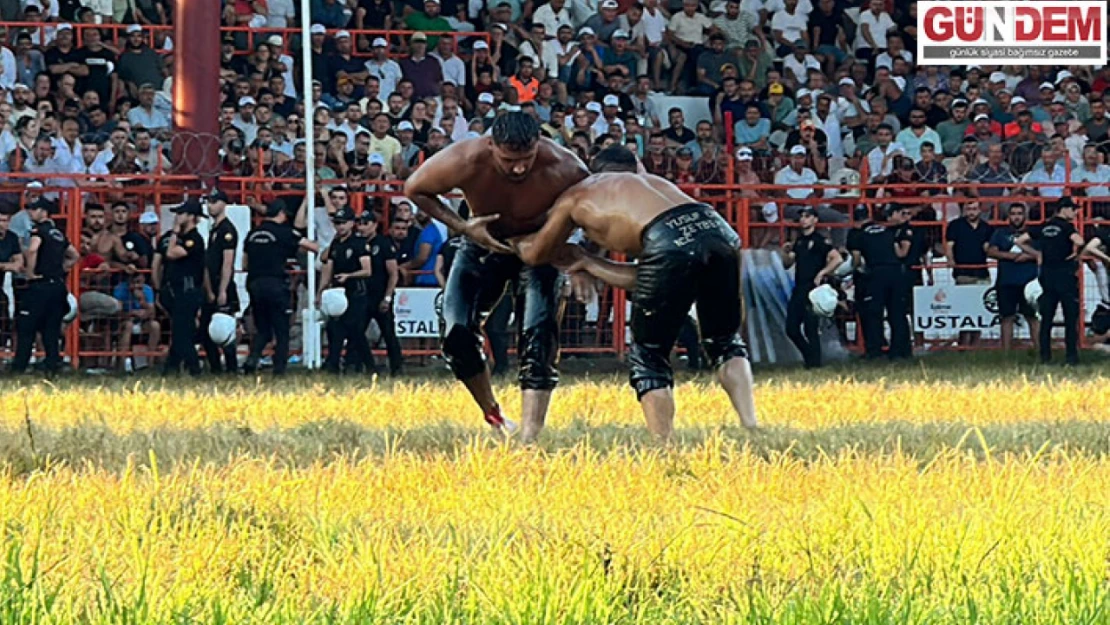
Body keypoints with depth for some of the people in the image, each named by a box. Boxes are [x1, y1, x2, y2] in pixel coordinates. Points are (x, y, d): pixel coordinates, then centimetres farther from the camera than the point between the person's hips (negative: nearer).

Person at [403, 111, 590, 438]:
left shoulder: (562, 169, -35)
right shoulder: (464, 162, -33)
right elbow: (414, 189, -14)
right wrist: (462, 226, -24)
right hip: (484, 240, 2)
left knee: (539, 338, -18)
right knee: (457, 334, -9)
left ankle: (529, 435, -21)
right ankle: (493, 415, 14)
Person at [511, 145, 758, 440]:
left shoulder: (577, 196, 28)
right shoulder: (655, 182, 39)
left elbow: (534, 254, 41)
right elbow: (642, 279, 38)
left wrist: (514, 238, 62)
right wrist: (588, 263, 48)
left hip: (671, 242, -5)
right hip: (717, 229, 5)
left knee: (648, 357, 14)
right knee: (725, 341, 26)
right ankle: (752, 431, 15)